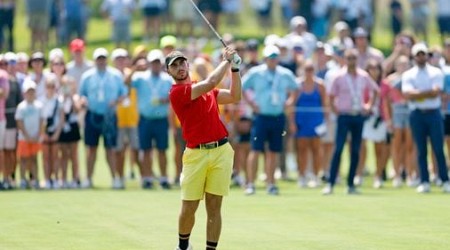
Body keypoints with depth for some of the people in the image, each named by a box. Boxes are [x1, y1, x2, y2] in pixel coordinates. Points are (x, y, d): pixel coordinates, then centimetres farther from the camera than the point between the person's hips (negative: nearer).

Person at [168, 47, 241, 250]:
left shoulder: (205, 89, 17)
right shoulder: (177, 92, -6)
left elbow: (235, 97, 15)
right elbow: (211, 82, -14)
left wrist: (235, 68, 7)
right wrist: (227, 60, -1)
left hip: (221, 151, 4)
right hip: (196, 154, -4)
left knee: (214, 207, 1)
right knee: (189, 208, 0)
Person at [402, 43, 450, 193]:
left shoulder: (436, 73, 6)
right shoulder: (408, 75, 8)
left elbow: (436, 92, -9)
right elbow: (407, 95, -7)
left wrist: (417, 93, -7)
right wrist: (428, 93, -9)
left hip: (433, 113, -1)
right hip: (417, 114, 1)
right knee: (421, 150, 1)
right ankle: (424, 182, 4)